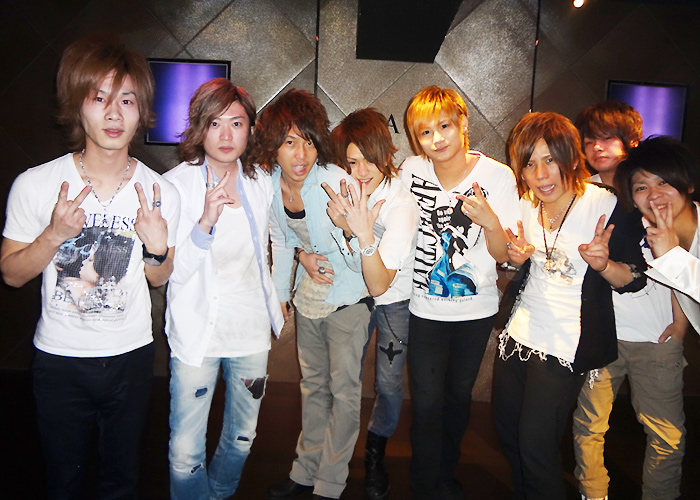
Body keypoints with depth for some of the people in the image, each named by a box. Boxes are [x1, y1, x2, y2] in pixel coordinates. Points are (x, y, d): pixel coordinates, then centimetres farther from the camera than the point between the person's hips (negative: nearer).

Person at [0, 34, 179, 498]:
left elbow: (158, 278, 3)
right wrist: (55, 234, -22)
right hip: (59, 358, -1)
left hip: (131, 356, 1)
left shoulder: (160, 193, -8)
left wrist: (156, 247, -19)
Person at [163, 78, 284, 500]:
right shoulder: (176, 185, -10)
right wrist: (205, 223, -29)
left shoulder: (261, 183, 3)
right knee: (186, 454, -3)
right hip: (198, 333, -4)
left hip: (251, 327, 4)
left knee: (242, 439, 19)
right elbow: (173, 272, -15)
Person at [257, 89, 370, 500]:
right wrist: (280, 292, 13)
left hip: (347, 297, -5)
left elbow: (361, 265, -26)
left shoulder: (338, 182, -28)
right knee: (313, 384, 19)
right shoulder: (269, 182, -11)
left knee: (344, 389, 0)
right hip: (309, 297, 6)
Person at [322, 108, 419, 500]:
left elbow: (379, 285, -35)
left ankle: (376, 455, 31)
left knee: (390, 384, 1)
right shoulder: (347, 189, -16)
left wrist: (365, 233, -47)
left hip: (395, 299, -3)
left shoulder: (402, 204, -30)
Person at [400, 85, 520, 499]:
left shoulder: (497, 175, -13)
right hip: (425, 307, 0)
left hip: (477, 310, 0)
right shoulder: (411, 170, -8)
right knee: (427, 404, -1)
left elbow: (502, 255, -11)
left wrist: (490, 221, -30)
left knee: (459, 394, 18)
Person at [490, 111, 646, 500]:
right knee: (507, 428, 18)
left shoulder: (606, 205, -17)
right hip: (521, 330, 6)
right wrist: (517, 257, -7)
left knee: (535, 443, -4)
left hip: (568, 343, -6)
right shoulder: (526, 202, 0)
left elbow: (635, 280, -10)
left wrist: (604, 264, -30)